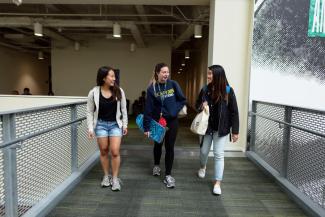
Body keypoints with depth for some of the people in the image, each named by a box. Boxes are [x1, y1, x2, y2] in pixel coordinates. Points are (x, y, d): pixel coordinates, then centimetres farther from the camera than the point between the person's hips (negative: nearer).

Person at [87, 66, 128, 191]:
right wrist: (90, 128, -6)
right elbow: (90, 112, -2)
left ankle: (115, 178, 12)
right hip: (100, 124, 0)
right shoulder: (94, 93, -10)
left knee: (115, 152, -5)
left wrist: (125, 125, 3)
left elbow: (123, 109, 3)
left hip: (115, 124, 0)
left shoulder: (119, 91, -7)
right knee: (103, 151, 10)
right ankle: (106, 176, 29)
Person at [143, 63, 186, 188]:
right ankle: (156, 165, 44)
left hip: (172, 120, 0)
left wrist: (174, 110, -14)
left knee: (169, 147, 2)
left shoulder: (173, 84, -7)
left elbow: (183, 100, 0)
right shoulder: (152, 88, -9)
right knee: (158, 144, 18)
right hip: (157, 121, 0)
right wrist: (146, 127, -9)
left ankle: (168, 175, 12)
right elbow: (148, 108, -9)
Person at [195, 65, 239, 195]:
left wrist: (235, 131, -9)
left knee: (219, 154, 2)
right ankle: (203, 167, 47)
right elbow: (197, 105, 12)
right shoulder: (205, 89, -1)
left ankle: (217, 183, 13)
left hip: (221, 128, -3)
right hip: (206, 126, 3)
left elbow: (234, 112, -8)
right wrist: (201, 106, -13)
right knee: (204, 151, 15)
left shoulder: (228, 91, -11)